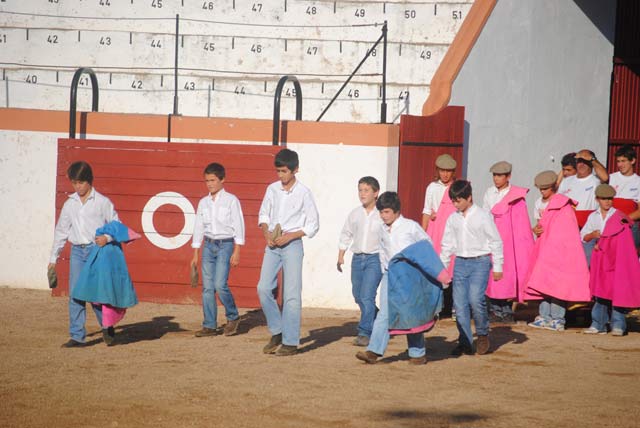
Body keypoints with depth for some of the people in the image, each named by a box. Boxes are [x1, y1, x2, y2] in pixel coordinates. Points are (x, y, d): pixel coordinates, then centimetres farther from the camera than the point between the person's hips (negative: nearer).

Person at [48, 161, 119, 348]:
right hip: (77, 251, 4)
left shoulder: (102, 202, -1)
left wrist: (107, 237, -17)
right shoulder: (69, 204, 11)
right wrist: (53, 257, 16)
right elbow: (61, 231, 16)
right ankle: (77, 336, 1)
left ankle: (106, 327, 22)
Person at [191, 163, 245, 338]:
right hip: (208, 245, 5)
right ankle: (210, 326, 6)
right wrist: (195, 255, 13)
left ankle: (233, 317, 5)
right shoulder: (203, 203, 11)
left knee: (220, 284, -16)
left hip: (225, 244, -5)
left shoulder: (231, 200, -3)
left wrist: (236, 252, -10)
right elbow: (199, 228, 15)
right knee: (207, 287, 2)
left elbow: (238, 226, -4)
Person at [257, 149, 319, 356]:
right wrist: (266, 232, -3)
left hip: (292, 245, -5)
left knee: (291, 294, -5)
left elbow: (313, 225, -4)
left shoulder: (303, 193, -7)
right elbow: (263, 214, 16)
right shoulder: (272, 189, 6)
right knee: (264, 288, -3)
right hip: (272, 245, 5)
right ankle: (277, 332, 13)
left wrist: (290, 236, -14)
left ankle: (290, 342, -2)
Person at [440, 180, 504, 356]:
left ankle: (483, 334, 4)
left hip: (480, 262, -5)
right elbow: (447, 245, 18)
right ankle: (465, 342, 7)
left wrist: (497, 267, -2)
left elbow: (496, 242, -1)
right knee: (460, 303, -1)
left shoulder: (483, 216, -4)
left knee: (475, 299, -19)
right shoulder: (453, 219, 10)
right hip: (460, 262, 5)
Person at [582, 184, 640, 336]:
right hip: (600, 258, 4)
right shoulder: (593, 216, 11)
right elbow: (583, 236, 14)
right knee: (600, 292, 5)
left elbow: (619, 239, -7)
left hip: (616, 258, -4)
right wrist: (593, 235, -7)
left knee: (617, 291, -9)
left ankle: (618, 325, -7)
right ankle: (598, 325, 8)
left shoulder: (619, 217, -2)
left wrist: (601, 244, -9)